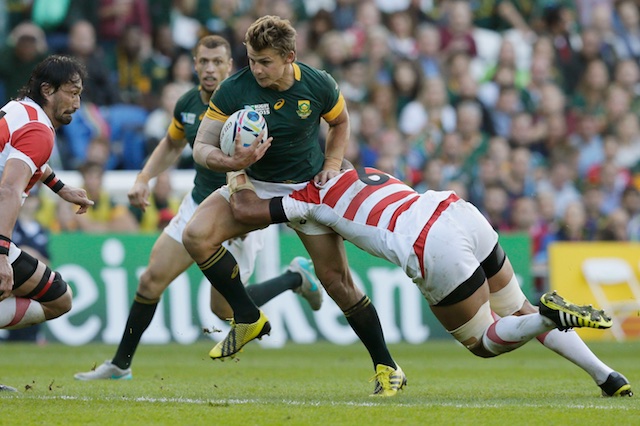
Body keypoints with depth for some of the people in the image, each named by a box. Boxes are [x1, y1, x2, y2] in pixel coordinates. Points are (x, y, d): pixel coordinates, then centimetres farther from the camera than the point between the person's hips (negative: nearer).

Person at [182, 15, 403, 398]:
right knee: (196, 235, -23)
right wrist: (231, 163, -37)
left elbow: (340, 122, 8)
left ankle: (387, 367, 6)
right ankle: (249, 318, -7)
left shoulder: (319, 86, -15)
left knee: (336, 278, -7)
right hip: (256, 185, 1)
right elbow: (201, 148, -17)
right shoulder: (234, 91, -19)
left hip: (309, 188, -1)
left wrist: (332, 164, -7)